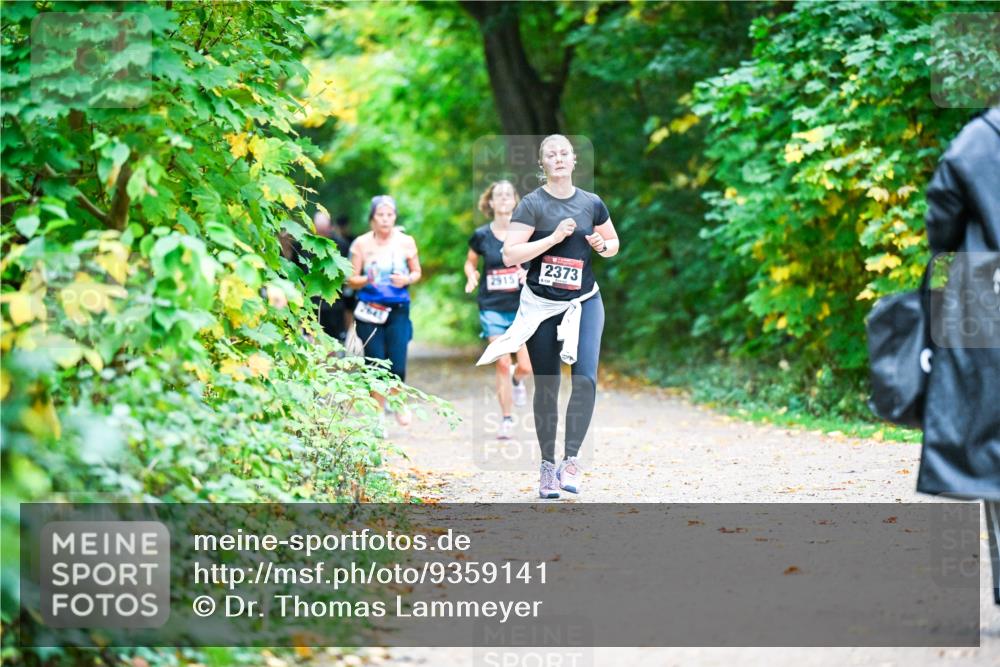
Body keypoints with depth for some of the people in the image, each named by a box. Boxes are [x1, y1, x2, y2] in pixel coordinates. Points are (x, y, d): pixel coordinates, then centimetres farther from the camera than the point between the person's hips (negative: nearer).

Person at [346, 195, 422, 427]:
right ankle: (378, 411, 15)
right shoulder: (361, 244, 1)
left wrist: (407, 280, -9)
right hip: (370, 311, 0)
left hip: (398, 310, 0)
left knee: (397, 365, -8)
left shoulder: (406, 242, 4)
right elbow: (351, 279, 4)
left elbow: (417, 272, 13)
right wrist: (366, 280, -17)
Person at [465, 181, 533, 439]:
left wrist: (531, 271, -15)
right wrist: (471, 277, -6)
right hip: (492, 308, 0)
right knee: (502, 364, -6)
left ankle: (516, 381, 33)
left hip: (522, 306, 0)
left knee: (526, 366, -6)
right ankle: (507, 419, 7)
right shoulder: (481, 236, -1)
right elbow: (470, 262, 14)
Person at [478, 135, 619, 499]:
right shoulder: (532, 204, -8)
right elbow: (510, 254, -16)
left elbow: (613, 241, 17)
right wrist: (554, 237, -23)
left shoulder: (591, 203, 2)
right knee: (546, 388, 3)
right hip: (541, 305, -2)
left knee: (585, 378, -16)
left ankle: (571, 459, -10)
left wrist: (603, 246, -6)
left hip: (584, 303, 2)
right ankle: (547, 466, 13)